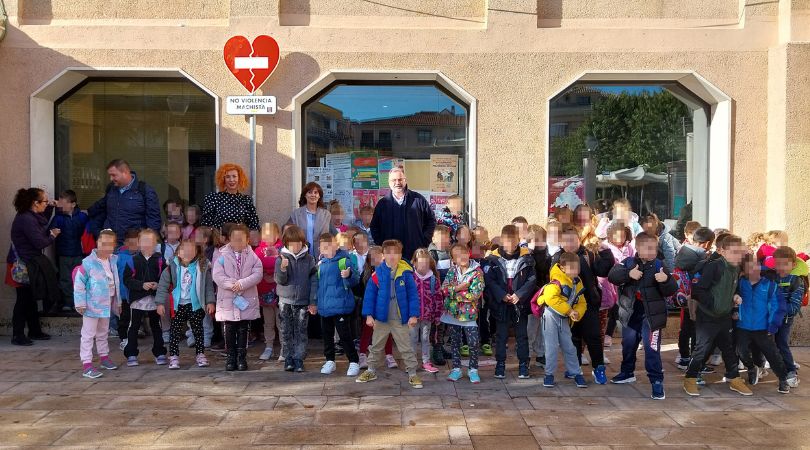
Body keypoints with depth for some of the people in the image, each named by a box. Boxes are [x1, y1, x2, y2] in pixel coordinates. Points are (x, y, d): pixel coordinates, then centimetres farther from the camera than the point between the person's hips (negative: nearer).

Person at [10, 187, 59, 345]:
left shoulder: (31, 217, 8)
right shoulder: (26, 219, -21)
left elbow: (43, 223, 24)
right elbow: (40, 243, -23)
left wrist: (50, 207, 15)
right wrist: (52, 235, -5)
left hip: (31, 262, 10)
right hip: (26, 266, -10)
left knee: (30, 299, 17)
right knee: (24, 300, -2)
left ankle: (35, 331, 27)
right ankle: (18, 335, 7)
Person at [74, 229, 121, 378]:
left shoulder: (113, 261, 3)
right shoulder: (88, 262, -19)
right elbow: (79, 282, -16)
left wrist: (118, 301, 18)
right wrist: (80, 303, -17)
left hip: (107, 304, 7)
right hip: (92, 304, -7)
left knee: (103, 332, 22)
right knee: (88, 334, -2)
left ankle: (104, 356, 37)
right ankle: (86, 365, 0)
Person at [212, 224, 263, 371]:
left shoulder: (252, 256, 1)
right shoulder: (222, 255, -2)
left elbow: (258, 274, -8)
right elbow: (217, 275, -9)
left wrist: (242, 283, -18)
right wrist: (232, 284, -18)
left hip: (247, 299, 1)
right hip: (228, 299, 0)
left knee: (243, 330, 9)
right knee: (230, 330, 7)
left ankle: (241, 358, 18)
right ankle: (231, 357, 19)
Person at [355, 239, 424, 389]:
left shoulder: (406, 274, -10)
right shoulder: (377, 274, -8)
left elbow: (413, 295, -6)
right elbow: (370, 295, -4)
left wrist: (413, 315, -11)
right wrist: (369, 315, -7)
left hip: (400, 320, -2)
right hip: (381, 318, 2)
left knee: (406, 348, 7)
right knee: (376, 347, 19)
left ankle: (412, 374, 19)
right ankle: (371, 371, 35)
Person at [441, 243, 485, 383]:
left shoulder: (477, 272, -9)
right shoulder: (452, 270, 3)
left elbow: (475, 294, -17)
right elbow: (444, 288, -5)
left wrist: (454, 292, -13)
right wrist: (459, 287, -20)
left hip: (469, 313, -3)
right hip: (452, 313, 4)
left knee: (473, 343, -2)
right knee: (455, 342, 13)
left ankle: (473, 369, 17)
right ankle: (456, 369, 25)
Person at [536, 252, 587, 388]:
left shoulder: (577, 283, 6)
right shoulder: (557, 281, -20)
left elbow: (582, 303, 10)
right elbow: (550, 298, -36)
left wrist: (577, 313, -13)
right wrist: (569, 310, -27)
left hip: (564, 319, 7)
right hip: (551, 315, -7)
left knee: (569, 347, 12)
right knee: (552, 346, -4)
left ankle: (575, 373, 24)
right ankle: (549, 374, 10)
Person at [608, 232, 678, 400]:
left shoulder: (659, 265, -7)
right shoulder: (628, 263, -4)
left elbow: (670, 291, -11)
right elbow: (612, 276, -18)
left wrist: (666, 280, -32)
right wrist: (628, 274, -33)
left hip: (651, 315, -3)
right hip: (630, 314, 3)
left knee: (652, 349, -8)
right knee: (628, 345, 21)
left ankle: (657, 382, 2)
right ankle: (627, 373, 42)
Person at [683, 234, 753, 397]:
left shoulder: (736, 269, 3)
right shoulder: (713, 266, -21)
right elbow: (697, 290, -23)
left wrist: (734, 298, 6)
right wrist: (711, 303, -19)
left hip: (725, 316, 7)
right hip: (707, 317, -7)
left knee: (730, 348, 16)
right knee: (702, 349, -1)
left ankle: (734, 380, 30)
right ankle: (690, 380, 12)